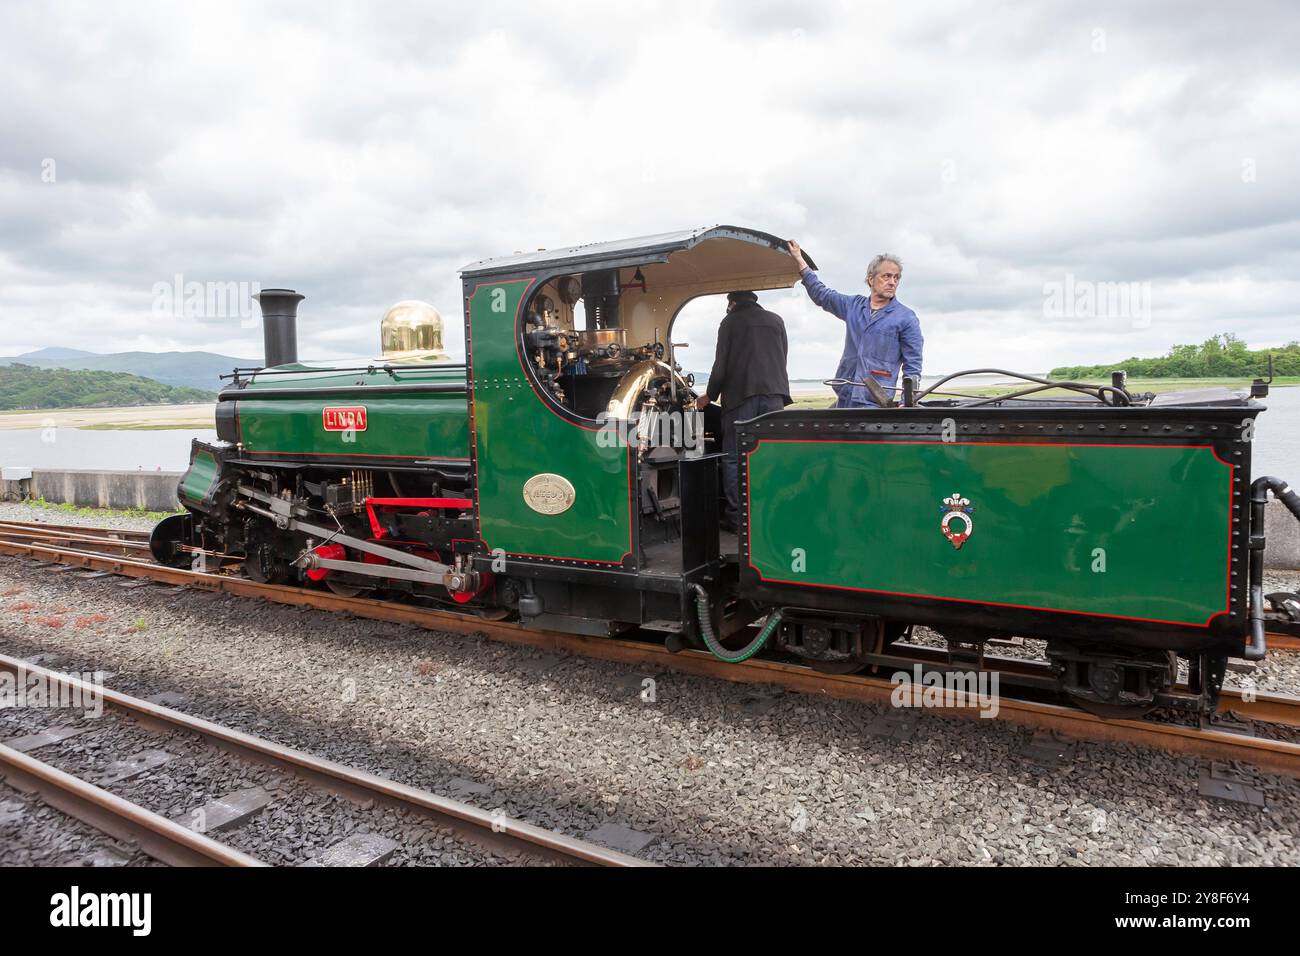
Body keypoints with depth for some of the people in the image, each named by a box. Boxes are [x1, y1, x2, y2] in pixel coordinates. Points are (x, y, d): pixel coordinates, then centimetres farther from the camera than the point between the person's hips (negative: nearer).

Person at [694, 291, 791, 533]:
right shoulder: (776, 320, 16)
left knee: (734, 458, 0)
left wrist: (710, 395, 14)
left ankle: (735, 518, -2)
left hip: (741, 396, -4)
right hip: (774, 394, 4)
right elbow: (782, 359, 19)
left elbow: (721, 365, 1)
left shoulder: (730, 321, 4)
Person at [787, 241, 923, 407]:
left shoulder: (907, 318, 1)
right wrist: (800, 262, 28)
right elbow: (822, 295, 28)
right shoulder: (854, 306, 14)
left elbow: (912, 366, -1)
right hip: (844, 398, 5)